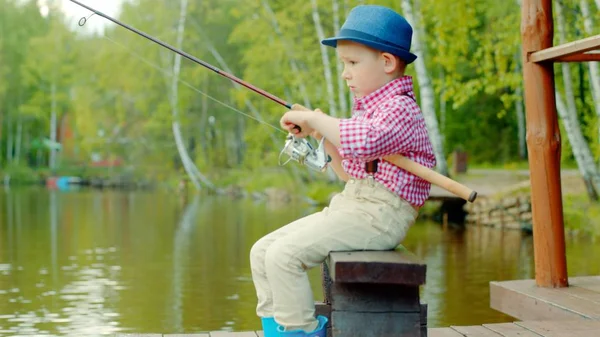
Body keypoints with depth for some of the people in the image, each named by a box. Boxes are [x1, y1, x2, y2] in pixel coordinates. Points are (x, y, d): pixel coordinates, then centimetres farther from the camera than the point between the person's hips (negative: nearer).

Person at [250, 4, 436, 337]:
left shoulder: (400, 109, -11)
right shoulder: (366, 110, 21)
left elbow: (364, 141, -33)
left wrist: (314, 119, -22)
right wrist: (322, 135, 13)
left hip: (380, 214, -10)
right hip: (349, 205, 10)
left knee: (283, 255, -23)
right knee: (262, 251, 2)